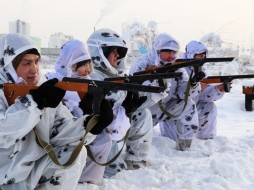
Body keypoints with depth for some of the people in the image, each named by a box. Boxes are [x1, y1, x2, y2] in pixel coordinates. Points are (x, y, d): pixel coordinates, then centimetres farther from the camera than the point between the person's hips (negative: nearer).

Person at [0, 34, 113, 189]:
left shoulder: (45, 88, 1)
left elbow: (60, 130, -6)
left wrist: (93, 123, -23)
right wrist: (36, 101, -30)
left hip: (33, 172, 6)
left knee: (76, 152, -8)